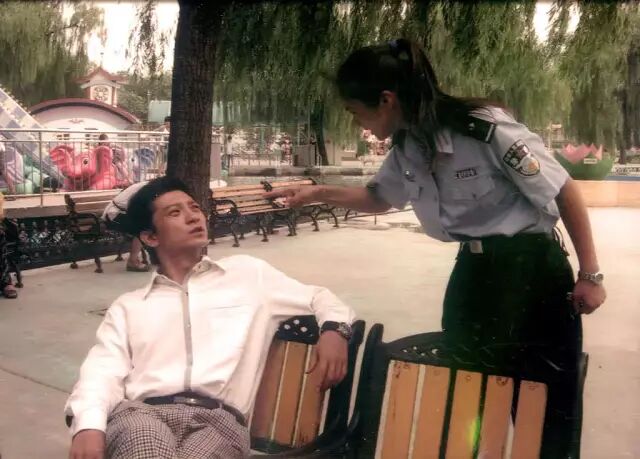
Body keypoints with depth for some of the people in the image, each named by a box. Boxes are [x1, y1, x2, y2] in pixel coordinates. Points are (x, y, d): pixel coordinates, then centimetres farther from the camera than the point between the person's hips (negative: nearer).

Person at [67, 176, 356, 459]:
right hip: (142, 413, 0)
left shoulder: (249, 273, 22)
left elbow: (319, 298, 26)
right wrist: (88, 425, -15)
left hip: (220, 417, 0)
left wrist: (334, 329, 1)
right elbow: (101, 373, 8)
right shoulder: (127, 307, 21)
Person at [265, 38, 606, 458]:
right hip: (473, 269, 6)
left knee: (549, 400, 5)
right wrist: (320, 193, 8)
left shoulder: (485, 128, -23)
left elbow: (564, 192, -14)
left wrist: (590, 274, -10)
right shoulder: (406, 149, -2)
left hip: (532, 269, -6)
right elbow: (379, 197, 20)